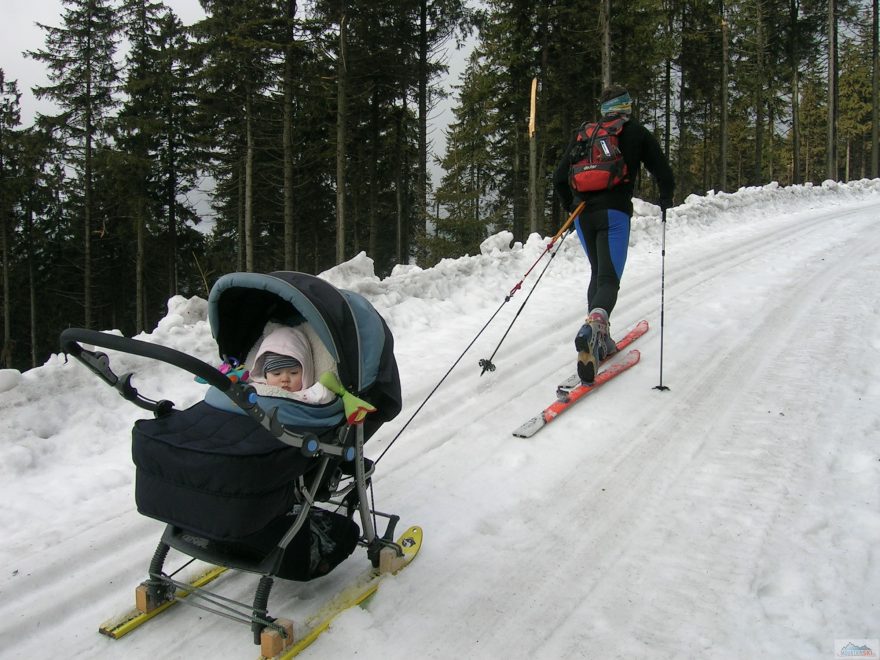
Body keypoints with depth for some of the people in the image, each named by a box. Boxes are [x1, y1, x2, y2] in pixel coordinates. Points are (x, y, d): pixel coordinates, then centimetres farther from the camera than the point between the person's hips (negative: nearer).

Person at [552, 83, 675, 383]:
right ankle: (594, 323, -40)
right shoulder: (637, 133, 9)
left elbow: (559, 179, 15)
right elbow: (665, 176, 8)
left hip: (582, 213, 4)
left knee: (598, 273, 20)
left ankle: (599, 339, 13)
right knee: (609, 278, -9)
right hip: (614, 213, -4)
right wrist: (665, 201, 28)